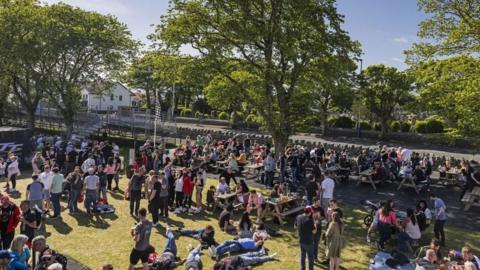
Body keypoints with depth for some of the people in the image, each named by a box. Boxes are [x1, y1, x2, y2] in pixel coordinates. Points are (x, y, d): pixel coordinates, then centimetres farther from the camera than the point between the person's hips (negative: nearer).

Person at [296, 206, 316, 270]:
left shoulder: (298, 217, -4)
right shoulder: (310, 220, -25)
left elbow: (296, 226, 11)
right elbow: (314, 232, -18)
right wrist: (314, 224, -3)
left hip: (301, 240, 6)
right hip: (308, 242, -6)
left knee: (302, 255, 20)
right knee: (310, 257, 10)